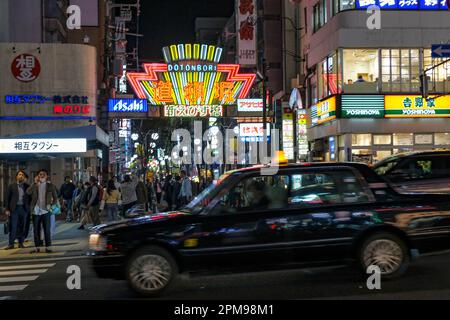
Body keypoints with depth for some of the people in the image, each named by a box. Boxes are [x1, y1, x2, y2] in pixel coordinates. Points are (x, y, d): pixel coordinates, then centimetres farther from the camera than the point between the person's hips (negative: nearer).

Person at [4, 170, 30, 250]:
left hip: (24, 209, 2)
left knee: (22, 227, 4)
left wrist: (29, 208, -3)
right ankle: (11, 244, -1)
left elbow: (30, 198, 10)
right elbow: (7, 198, 4)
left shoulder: (27, 187, 9)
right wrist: (7, 209, -4)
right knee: (13, 227, -4)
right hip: (14, 208, -1)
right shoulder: (11, 186, 6)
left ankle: (21, 243, 11)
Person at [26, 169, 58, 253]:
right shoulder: (34, 185, 5)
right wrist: (35, 183, -16)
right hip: (36, 211, 2)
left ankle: (48, 247, 2)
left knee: (47, 230, -3)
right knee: (36, 230, 5)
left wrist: (52, 206, -4)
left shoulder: (50, 185, 4)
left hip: (46, 211, -2)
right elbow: (28, 192, -13)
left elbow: (55, 197, 8)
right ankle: (37, 247, 12)